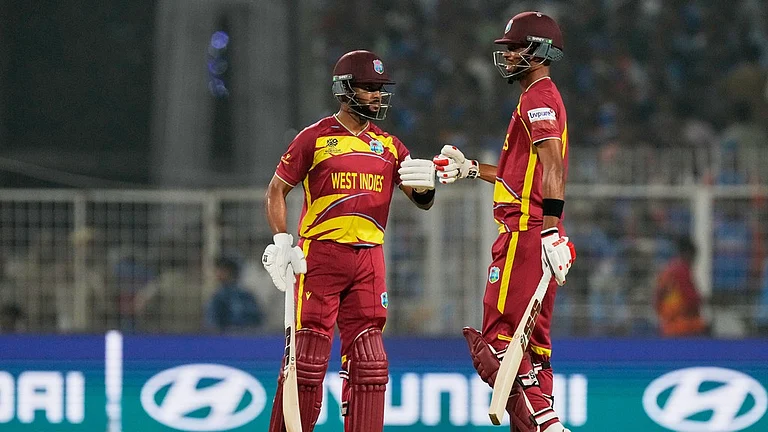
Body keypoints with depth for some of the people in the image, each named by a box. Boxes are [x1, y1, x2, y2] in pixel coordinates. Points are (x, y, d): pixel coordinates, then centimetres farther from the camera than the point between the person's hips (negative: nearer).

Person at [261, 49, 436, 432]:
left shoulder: (389, 146, 12)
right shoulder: (315, 138, 0)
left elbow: (421, 201, 12)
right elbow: (276, 190, 4)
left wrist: (424, 185, -12)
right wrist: (281, 242, -8)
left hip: (369, 259, 4)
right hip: (320, 255, -4)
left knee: (367, 354, 3)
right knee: (309, 353, -6)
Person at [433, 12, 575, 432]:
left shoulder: (538, 99, -9)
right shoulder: (541, 98, 23)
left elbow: (553, 170, -22)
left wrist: (551, 230, -31)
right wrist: (470, 169, 30)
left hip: (526, 232, -11)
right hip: (535, 233, 11)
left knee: (498, 338, -13)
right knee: (531, 338, 12)